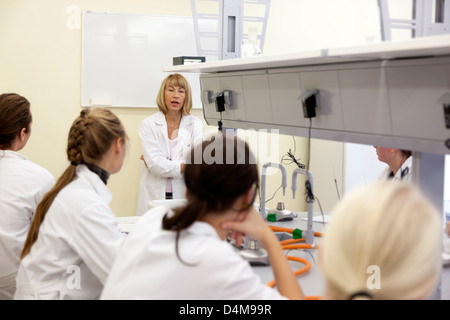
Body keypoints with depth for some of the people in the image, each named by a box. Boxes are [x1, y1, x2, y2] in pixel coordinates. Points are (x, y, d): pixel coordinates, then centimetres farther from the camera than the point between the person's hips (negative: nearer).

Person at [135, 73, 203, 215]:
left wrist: (162, 164, -5)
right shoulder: (148, 124, 5)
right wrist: (184, 166, -8)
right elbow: (154, 164, -6)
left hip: (184, 198, 1)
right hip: (154, 197, 0)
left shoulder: (195, 124, 9)